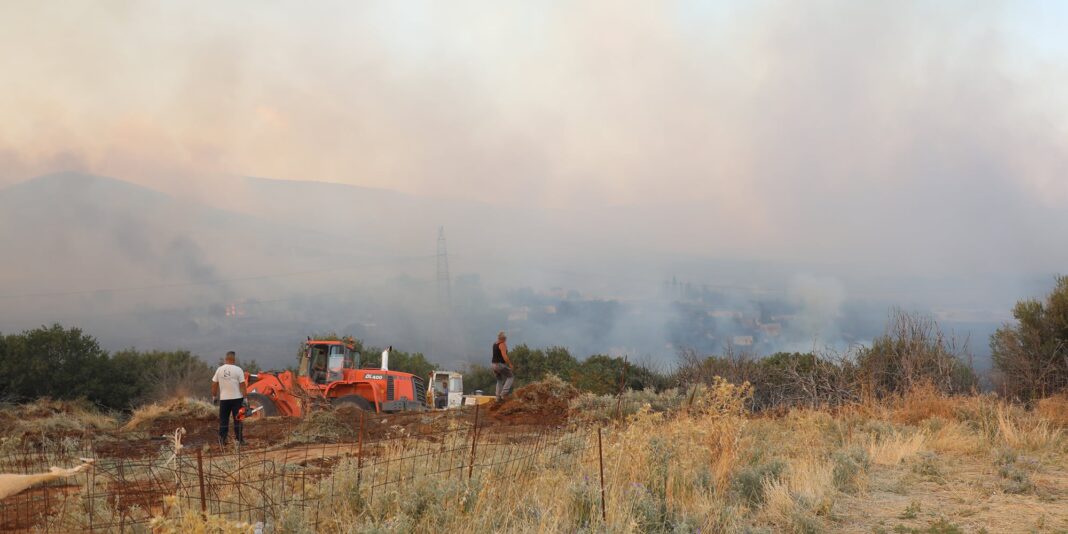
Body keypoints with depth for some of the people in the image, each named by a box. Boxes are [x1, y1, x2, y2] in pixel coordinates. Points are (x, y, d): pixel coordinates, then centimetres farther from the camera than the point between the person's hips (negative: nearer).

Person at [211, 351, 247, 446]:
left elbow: (214, 385, 6)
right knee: (237, 419, 4)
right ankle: (239, 439, 5)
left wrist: (214, 396, 17)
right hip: (237, 398, -3)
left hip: (223, 399, 3)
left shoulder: (219, 370, 2)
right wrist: (245, 398, -5)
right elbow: (242, 385, -10)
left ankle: (222, 440, 8)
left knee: (223, 420, 8)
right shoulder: (238, 370, -7)